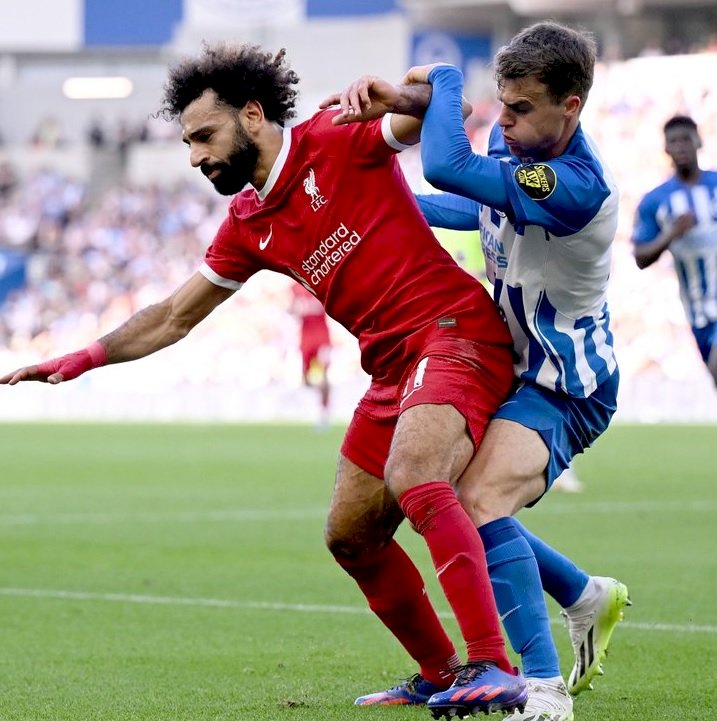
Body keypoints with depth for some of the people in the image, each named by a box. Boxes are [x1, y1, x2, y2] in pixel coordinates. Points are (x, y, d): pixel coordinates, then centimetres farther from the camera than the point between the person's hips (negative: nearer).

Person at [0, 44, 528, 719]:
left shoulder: (337, 140, -4)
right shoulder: (248, 225, 17)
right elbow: (174, 317, 25)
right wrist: (86, 356, 18)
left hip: (455, 330, -9)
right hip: (393, 365, 9)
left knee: (412, 477, -32)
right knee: (350, 535, 12)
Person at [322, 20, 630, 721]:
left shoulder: (578, 189, -31)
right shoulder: (512, 139, -3)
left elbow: (446, 168, -39)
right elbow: (482, 211, 19)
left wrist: (442, 79, -21)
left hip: (566, 386, -10)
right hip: (510, 366, 10)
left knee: (477, 502, -32)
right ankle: (586, 596, 37)